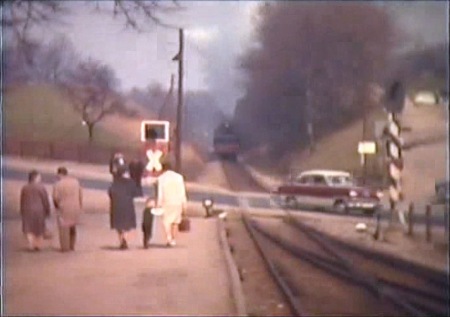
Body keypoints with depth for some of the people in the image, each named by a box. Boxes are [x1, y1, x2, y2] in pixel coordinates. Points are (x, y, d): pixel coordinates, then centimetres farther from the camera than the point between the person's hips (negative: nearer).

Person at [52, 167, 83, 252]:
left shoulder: (58, 184, -13)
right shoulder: (76, 181, 2)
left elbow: (55, 198, -15)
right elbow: (80, 195, 3)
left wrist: (56, 206, 3)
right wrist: (80, 206, 9)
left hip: (63, 209, -5)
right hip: (75, 208, 5)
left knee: (64, 228, 4)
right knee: (73, 228, 18)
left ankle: (65, 247, 5)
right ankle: (72, 246, 24)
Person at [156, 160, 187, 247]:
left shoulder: (161, 178, -3)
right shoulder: (179, 177, 3)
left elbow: (160, 193, -6)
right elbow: (182, 193, 3)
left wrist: (158, 205, -1)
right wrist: (184, 205, 8)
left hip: (167, 203, -2)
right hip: (178, 203, 2)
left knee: (166, 222, 2)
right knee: (175, 222, 14)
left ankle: (169, 239, -15)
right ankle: (173, 239, 15)